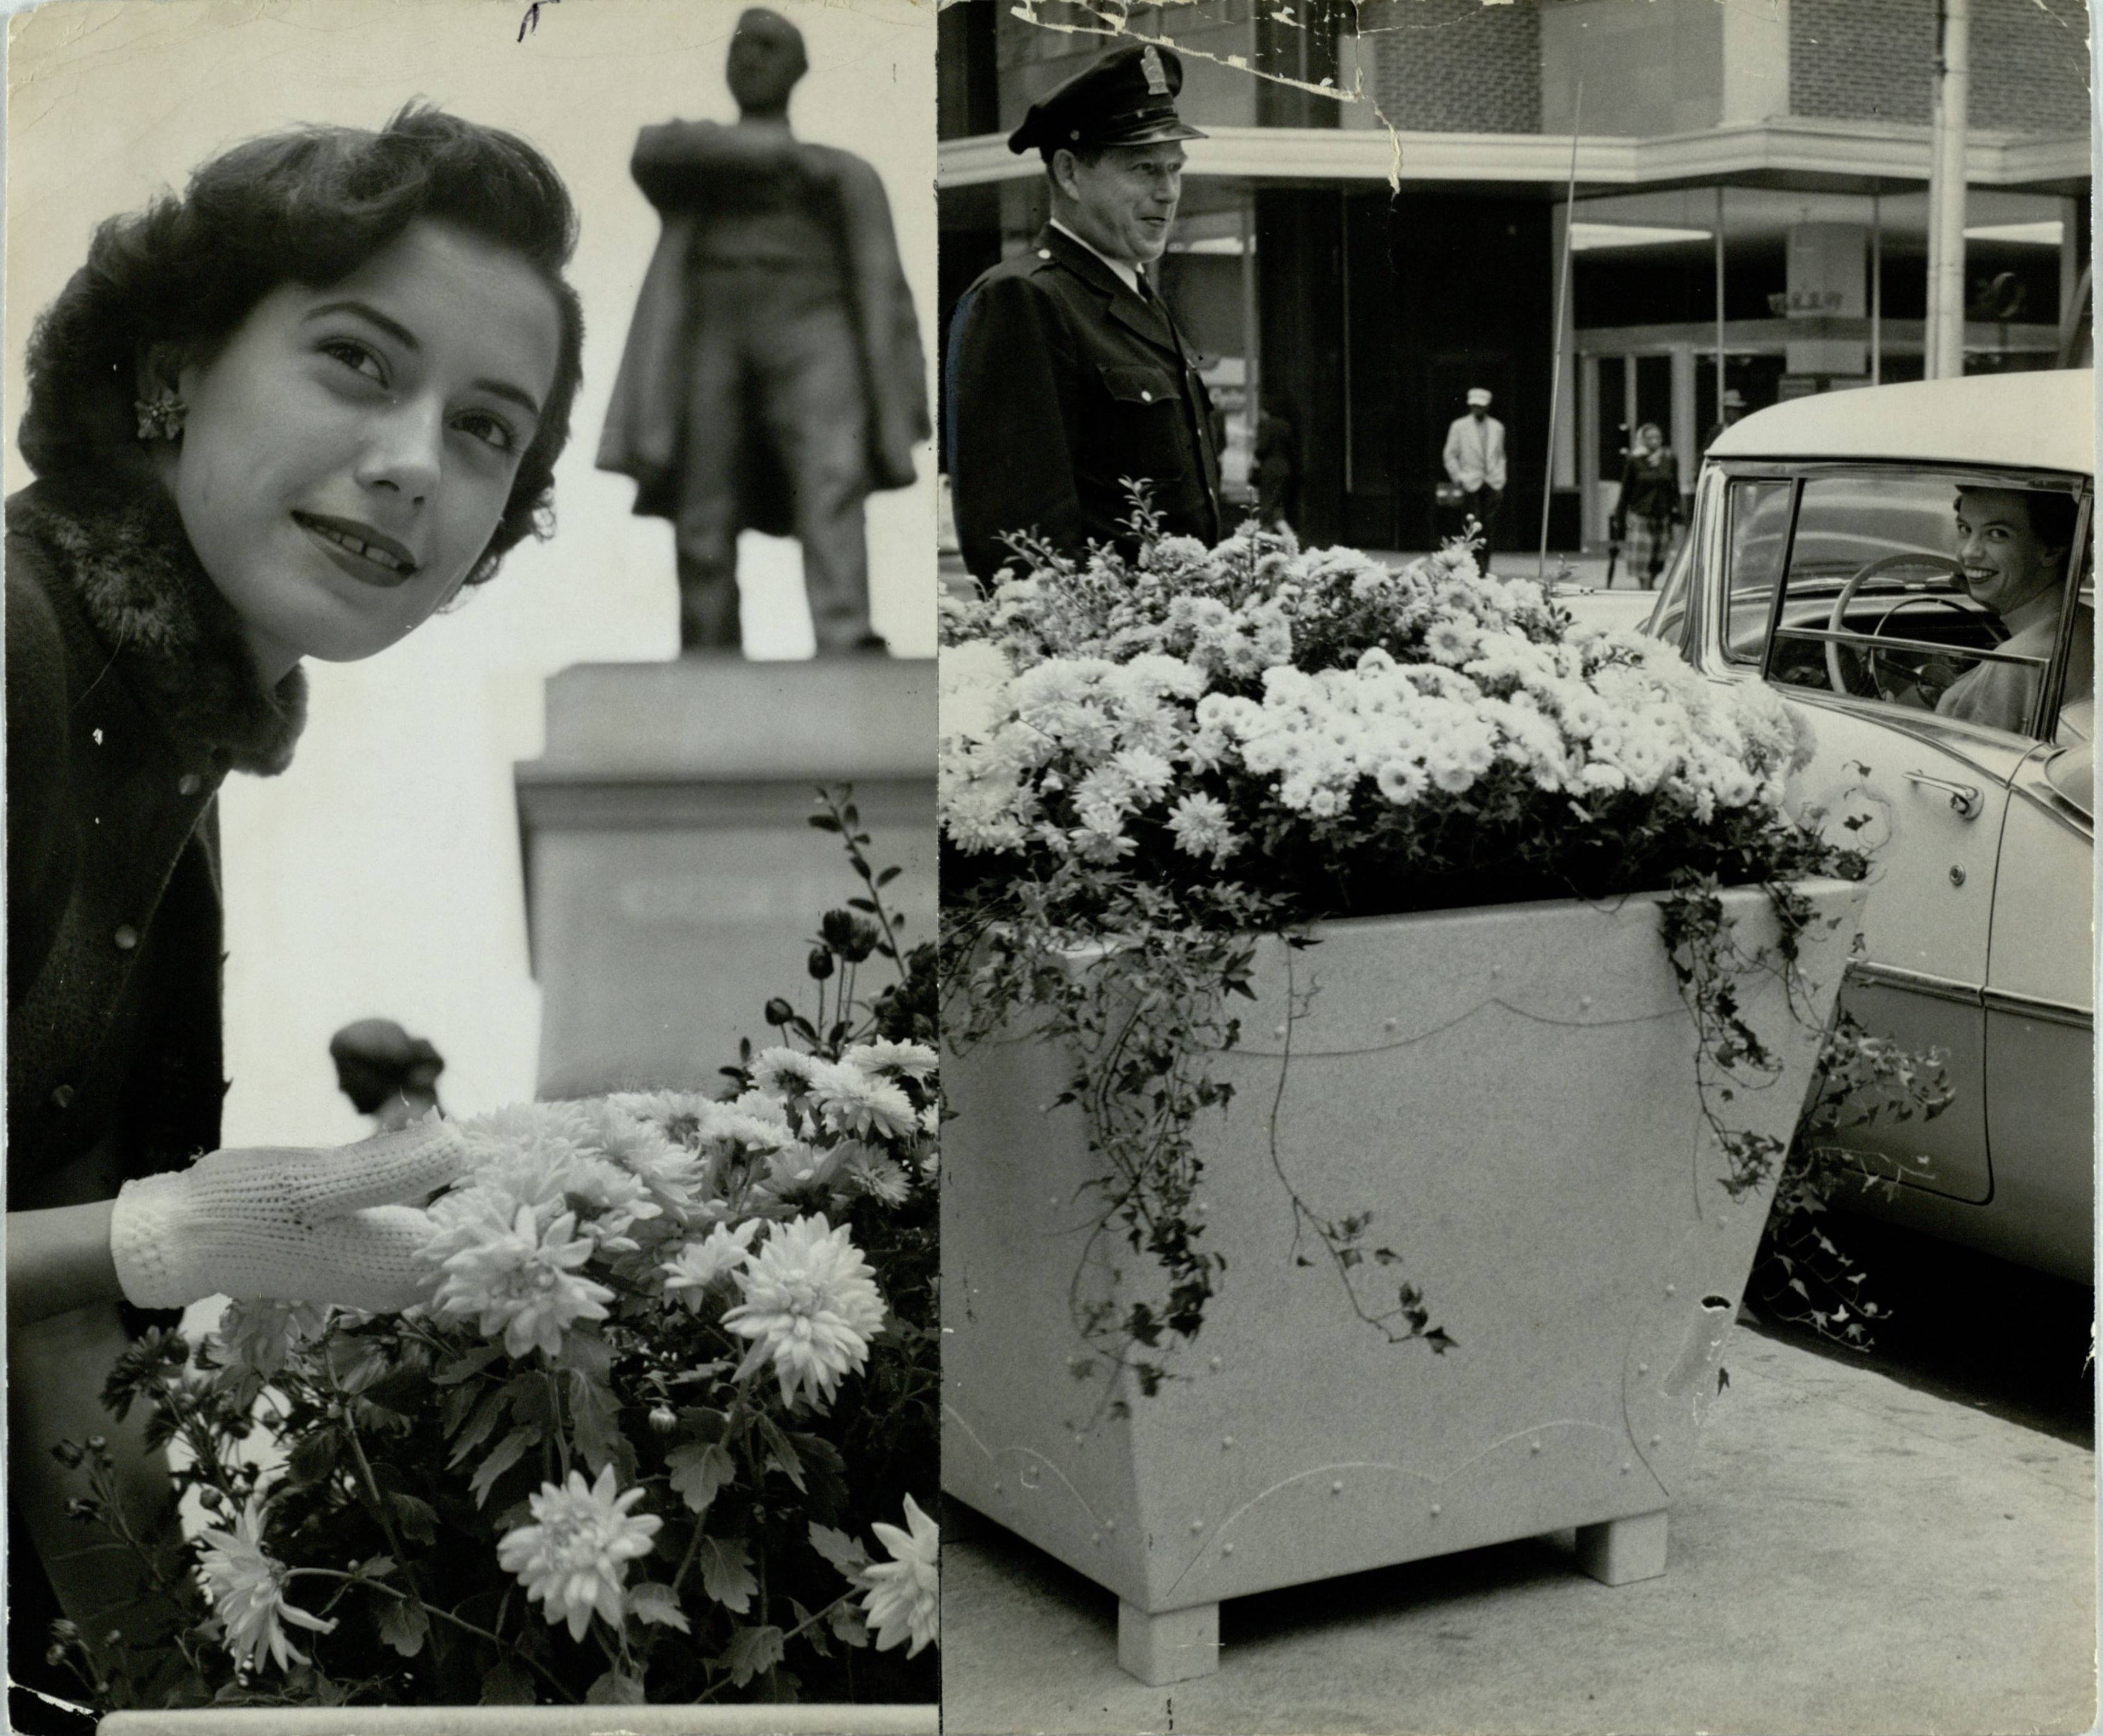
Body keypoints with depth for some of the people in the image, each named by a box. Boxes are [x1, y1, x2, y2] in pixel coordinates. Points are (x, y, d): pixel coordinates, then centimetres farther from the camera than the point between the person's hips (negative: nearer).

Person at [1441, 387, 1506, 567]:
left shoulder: (1497, 427, 11)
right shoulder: (1459, 427, 3)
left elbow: (1500, 457, 17)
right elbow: (1450, 456, 5)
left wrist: (1500, 481, 8)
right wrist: (1459, 479, -2)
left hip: (1492, 485, 3)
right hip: (1471, 485, -3)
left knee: (1489, 529, -1)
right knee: (1473, 529, -8)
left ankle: (1485, 568, 6)